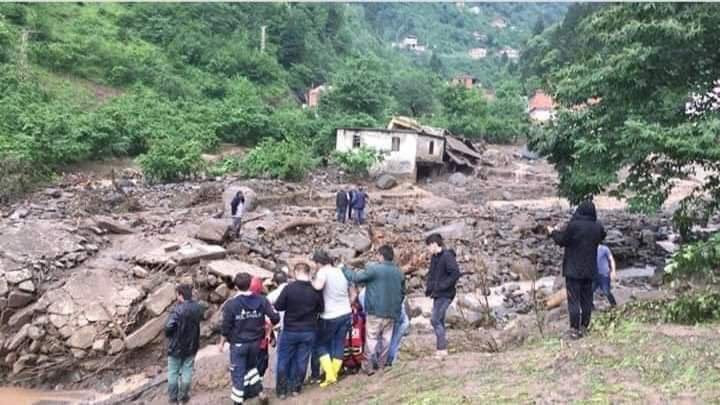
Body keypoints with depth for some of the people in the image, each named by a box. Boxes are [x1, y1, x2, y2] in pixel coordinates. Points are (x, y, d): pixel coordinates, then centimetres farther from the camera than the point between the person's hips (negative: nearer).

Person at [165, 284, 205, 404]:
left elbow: (168, 327, -25)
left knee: (173, 372, 14)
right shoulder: (198, 308, -7)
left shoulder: (178, 310, -26)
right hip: (191, 345, 4)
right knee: (187, 371, 16)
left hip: (176, 346, -4)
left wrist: (168, 334, -4)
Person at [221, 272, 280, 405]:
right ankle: (260, 392, 20)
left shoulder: (231, 303, -15)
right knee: (251, 366, 27)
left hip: (238, 343, -3)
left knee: (238, 372, 9)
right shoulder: (262, 300, -8)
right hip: (255, 342, 4)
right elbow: (275, 318, -8)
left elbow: (226, 326, -10)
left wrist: (222, 342, 5)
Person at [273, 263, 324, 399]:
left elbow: (278, 306, -10)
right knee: (301, 360, 14)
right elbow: (320, 309, 3)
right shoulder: (316, 290, -8)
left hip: (290, 331, -2)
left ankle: (282, 390, 14)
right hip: (309, 331, 2)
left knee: (284, 360, 12)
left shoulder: (289, 288, -17)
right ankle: (296, 388, 21)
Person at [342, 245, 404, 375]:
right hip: (392, 312, 6)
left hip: (376, 311, -5)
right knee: (386, 338, 12)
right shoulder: (399, 272, 9)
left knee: (371, 339, 0)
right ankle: (382, 364, 18)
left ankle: (368, 367, 3)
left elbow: (356, 277, -9)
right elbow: (402, 292, 17)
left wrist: (344, 269, 6)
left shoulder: (374, 269, -12)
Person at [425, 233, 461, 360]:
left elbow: (456, 274, -23)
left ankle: (442, 349, -6)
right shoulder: (434, 257, 12)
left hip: (445, 295, -9)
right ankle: (441, 349, 19)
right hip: (437, 294, 9)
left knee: (435, 320, -13)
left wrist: (442, 286, -22)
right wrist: (428, 288, 8)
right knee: (439, 321, 12)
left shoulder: (447, 256, -15)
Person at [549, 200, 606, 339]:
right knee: (586, 299, 12)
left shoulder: (573, 225, -18)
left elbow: (562, 241, -7)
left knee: (574, 299, -1)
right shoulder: (598, 227, -2)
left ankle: (574, 329, -2)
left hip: (573, 270, -5)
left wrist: (554, 232, 14)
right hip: (589, 270, 5)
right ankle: (583, 328, 17)